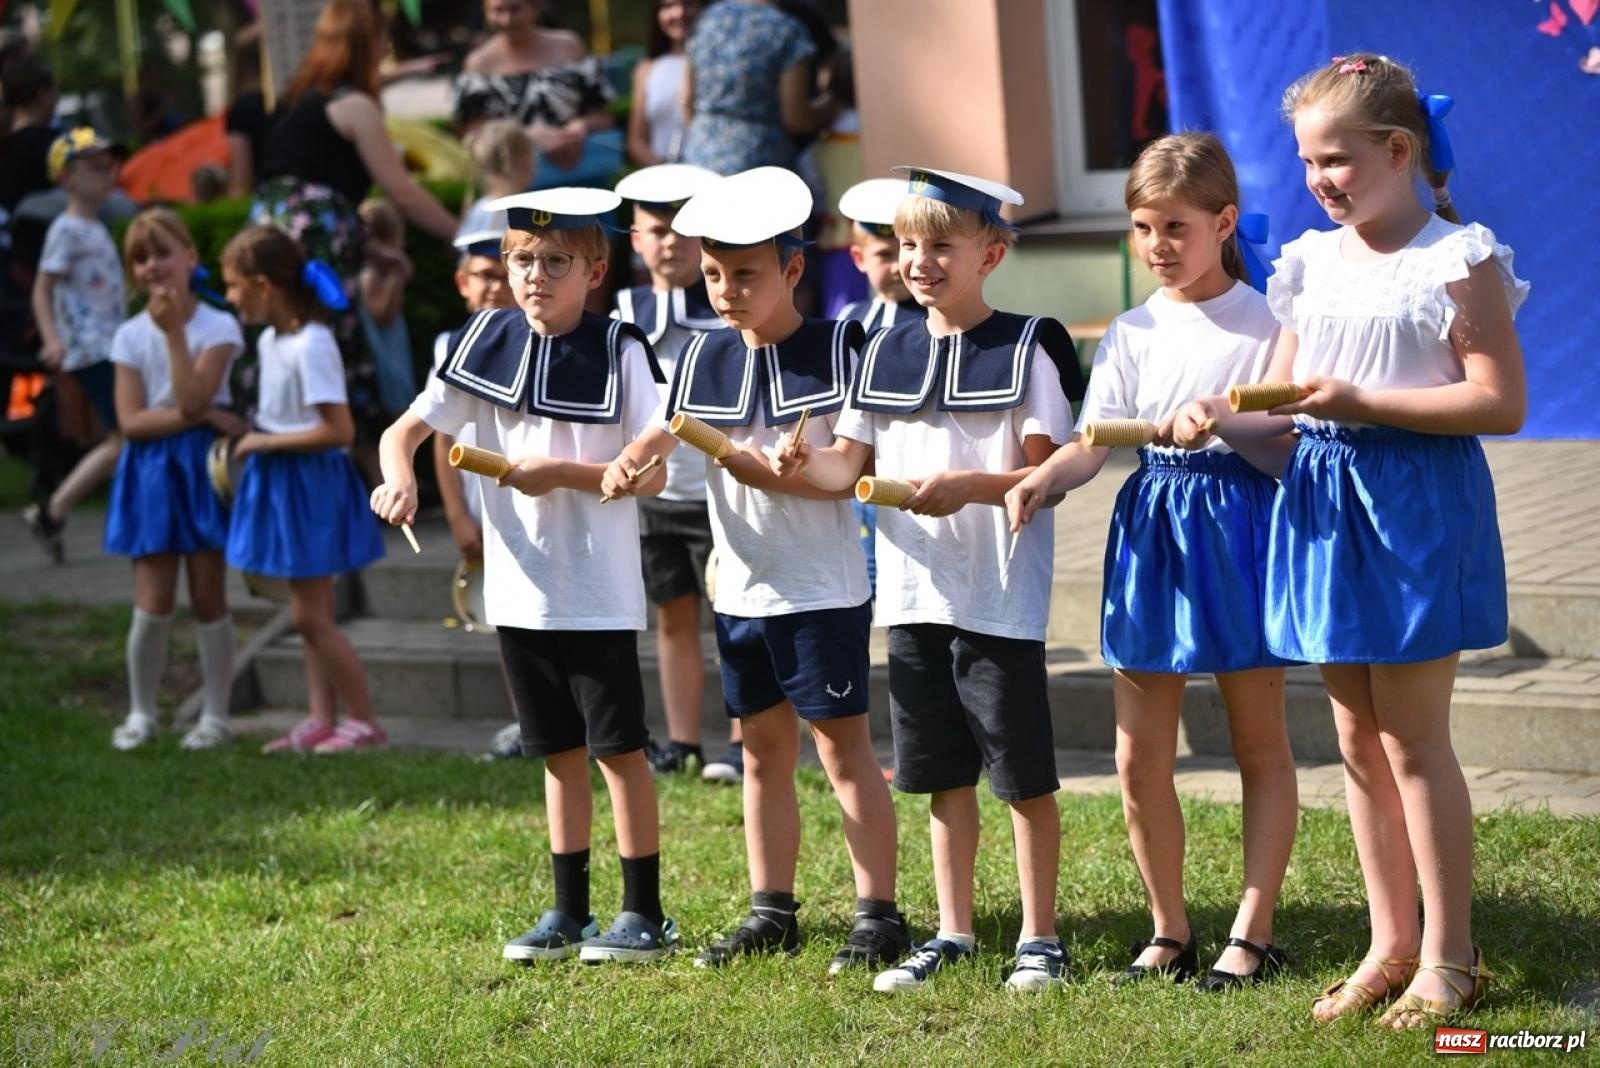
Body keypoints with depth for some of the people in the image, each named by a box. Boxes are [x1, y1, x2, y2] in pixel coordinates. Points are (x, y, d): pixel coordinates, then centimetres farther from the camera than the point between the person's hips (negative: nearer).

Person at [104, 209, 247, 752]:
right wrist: (203, 416, -15)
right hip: (151, 472, 2)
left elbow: (192, 400, -17)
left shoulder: (218, 327, -5)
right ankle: (141, 713, 13)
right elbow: (132, 421, -6)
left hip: (203, 467, -2)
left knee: (208, 598, 3)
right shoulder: (130, 336, 2)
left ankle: (216, 715, 12)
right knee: (152, 604, -1)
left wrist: (174, 332, -20)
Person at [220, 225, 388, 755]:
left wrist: (265, 443, -18)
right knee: (308, 614, 12)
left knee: (311, 616, -4)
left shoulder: (311, 345, -21)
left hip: (310, 483, -9)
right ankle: (321, 719, 18)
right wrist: (254, 435, 1)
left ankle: (364, 722, 3)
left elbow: (339, 431, -24)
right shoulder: (271, 340, 7)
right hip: (282, 485, 9)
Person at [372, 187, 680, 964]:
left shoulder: (619, 352, -7)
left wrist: (563, 474, -21)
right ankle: (570, 913, 22)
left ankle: (645, 914, 10)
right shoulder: (486, 345, 4)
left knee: (618, 749, 1)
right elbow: (406, 430, 2)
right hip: (520, 588, 4)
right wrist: (399, 478, -18)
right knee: (560, 755, 14)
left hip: (600, 592, -4)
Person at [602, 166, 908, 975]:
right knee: (763, 752, 13)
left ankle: (878, 914, 4)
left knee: (842, 748, -2)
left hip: (823, 591, -6)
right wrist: (628, 472, -16)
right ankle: (771, 912, 23)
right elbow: (669, 445, 5)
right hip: (741, 592, 6)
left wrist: (753, 467, -24)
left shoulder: (837, 351, -9)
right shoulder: (704, 359, 7)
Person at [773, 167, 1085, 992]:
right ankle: (953, 933, 23)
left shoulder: (1025, 348, -5)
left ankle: (1039, 939, 12)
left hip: (1001, 596, -5)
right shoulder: (886, 353, 10)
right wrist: (804, 463, -14)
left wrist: (970, 485, -27)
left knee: (1022, 777, 1)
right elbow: (849, 463, 7)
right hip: (915, 592, 5)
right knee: (943, 776, 13)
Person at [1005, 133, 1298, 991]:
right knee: (1139, 757, 5)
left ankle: (1253, 933, 12)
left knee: (1259, 742, 6)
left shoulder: (1264, 324, -5)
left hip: (1238, 524, -4)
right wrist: (1042, 479, -19)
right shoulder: (1133, 334, 7)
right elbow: (1093, 441, 0)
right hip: (1151, 529, 4)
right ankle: (1169, 933, 18)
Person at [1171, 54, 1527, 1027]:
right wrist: (1222, 422, -7)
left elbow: (1501, 402, -15)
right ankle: (1391, 945, 21)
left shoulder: (1459, 262, -8)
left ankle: (1448, 958, 7)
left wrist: (1363, 402, -19)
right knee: (1360, 736, 11)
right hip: (1324, 503, 7)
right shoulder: (1311, 265, 11)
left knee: (1411, 734, -3)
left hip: (1418, 506, -6)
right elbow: (1286, 427, 14)